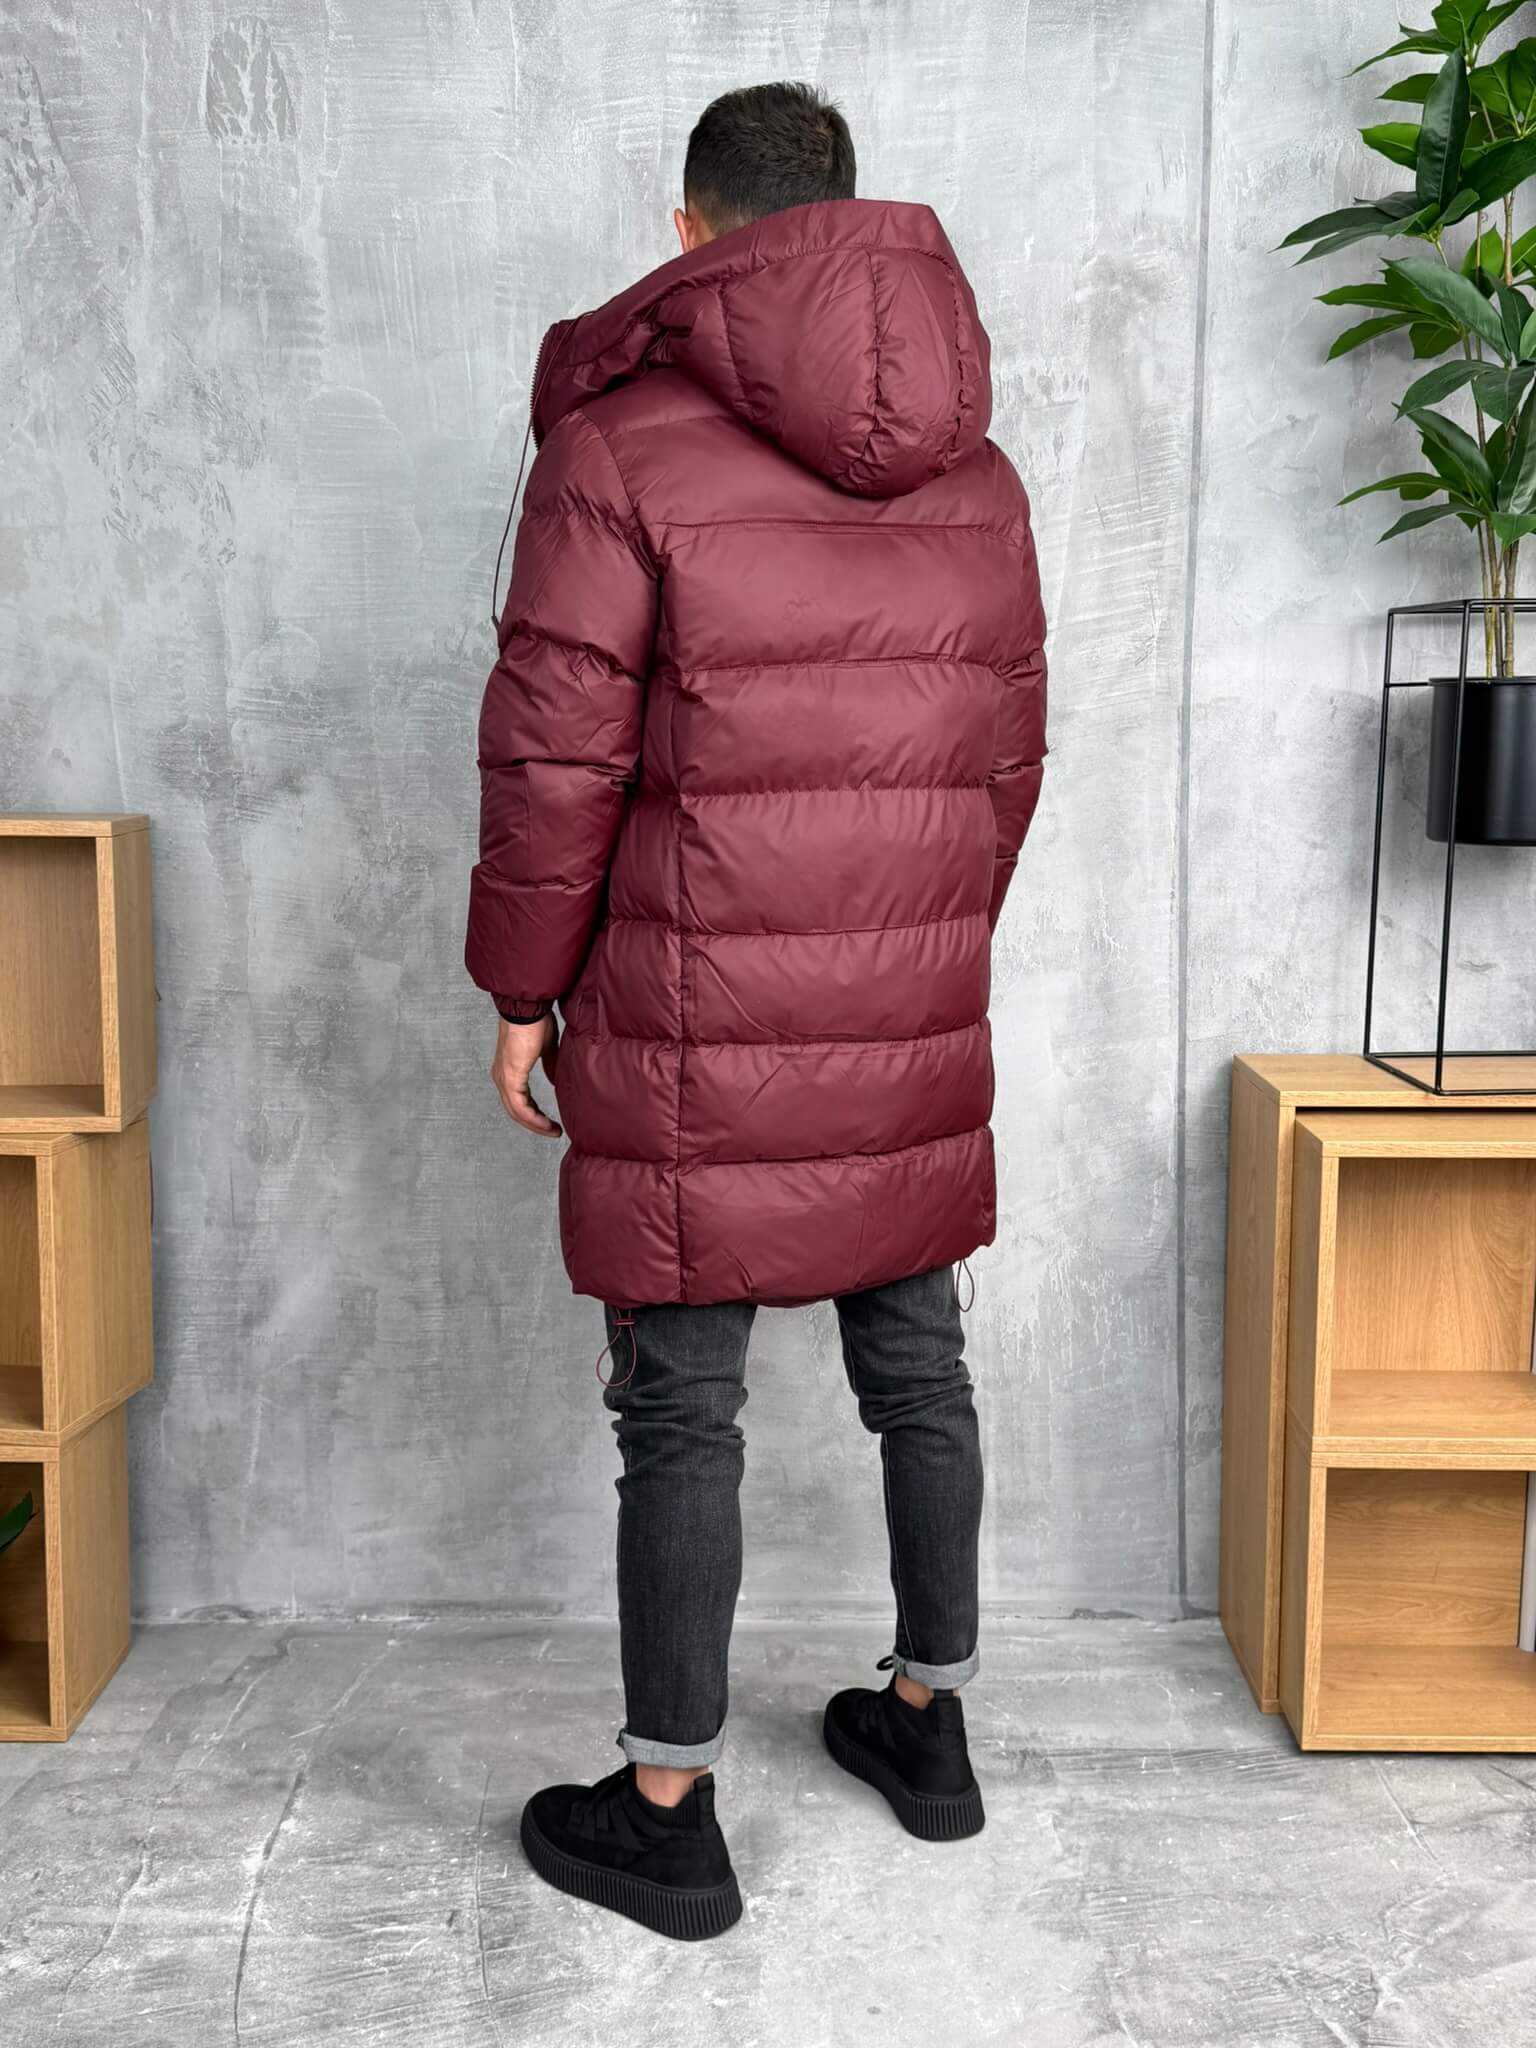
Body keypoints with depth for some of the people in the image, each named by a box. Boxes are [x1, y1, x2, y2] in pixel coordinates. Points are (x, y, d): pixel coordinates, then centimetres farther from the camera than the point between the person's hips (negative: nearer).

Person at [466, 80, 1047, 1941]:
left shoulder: (618, 442, -7)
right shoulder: (977, 473, 9)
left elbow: (553, 755, -11)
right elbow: (1011, 753, 12)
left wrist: (522, 988, 0)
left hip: (693, 1035, -5)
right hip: (916, 1025, 5)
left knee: (681, 1413, 5)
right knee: (918, 1369, 17)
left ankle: (666, 1817, 18)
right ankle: (929, 1720, 35)